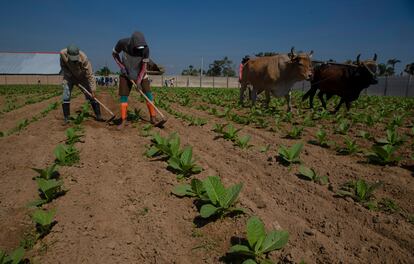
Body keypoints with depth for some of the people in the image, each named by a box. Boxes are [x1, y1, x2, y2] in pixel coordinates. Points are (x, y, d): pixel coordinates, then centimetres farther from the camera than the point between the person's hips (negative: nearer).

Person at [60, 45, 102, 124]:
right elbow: (63, 66, -5)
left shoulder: (84, 59, -34)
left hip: (82, 77, -2)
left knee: (91, 96, -5)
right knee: (66, 97, -11)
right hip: (69, 77, 2)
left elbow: (90, 75, -29)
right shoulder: (63, 54, -26)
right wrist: (69, 75, -17)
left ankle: (98, 116, 3)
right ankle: (66, 118, -2)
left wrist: (93, 90, -29)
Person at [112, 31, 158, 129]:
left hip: (140, 73, 0)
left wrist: (139, 80, -27)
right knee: (124, 95, -4)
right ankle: (123, 121, 3)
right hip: (126, 73, 0)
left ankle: (153, 118, 3)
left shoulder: (145, 49, -27)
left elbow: (144, 66, -21)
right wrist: (121, 65, -17)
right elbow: (114, 54, -5)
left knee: (148, 94, -6)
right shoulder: (123, 43, -25)